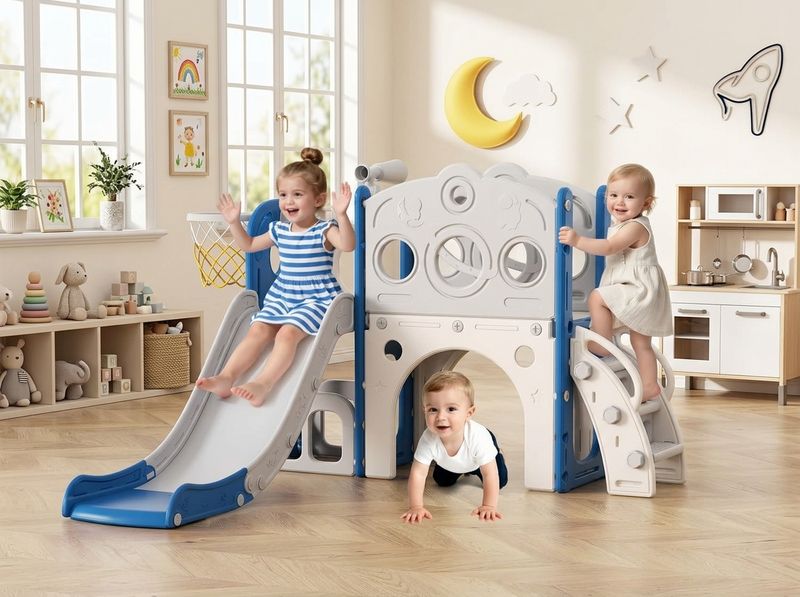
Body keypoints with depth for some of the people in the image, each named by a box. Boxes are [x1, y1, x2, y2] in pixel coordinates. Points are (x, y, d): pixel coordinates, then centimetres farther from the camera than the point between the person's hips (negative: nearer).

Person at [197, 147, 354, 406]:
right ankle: (226, 377, -23)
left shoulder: (325, 231, -7)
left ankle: (263, 383, -38)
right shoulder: (279, 231, 11)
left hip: (316, 299, -6)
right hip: (281, 298, 6)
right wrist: (235, 222, 15)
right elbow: (249, 244, 27)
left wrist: (341, 214, -41)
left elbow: (348, 244, -29)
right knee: (258, 329, -14)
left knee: (287, 333, -28)